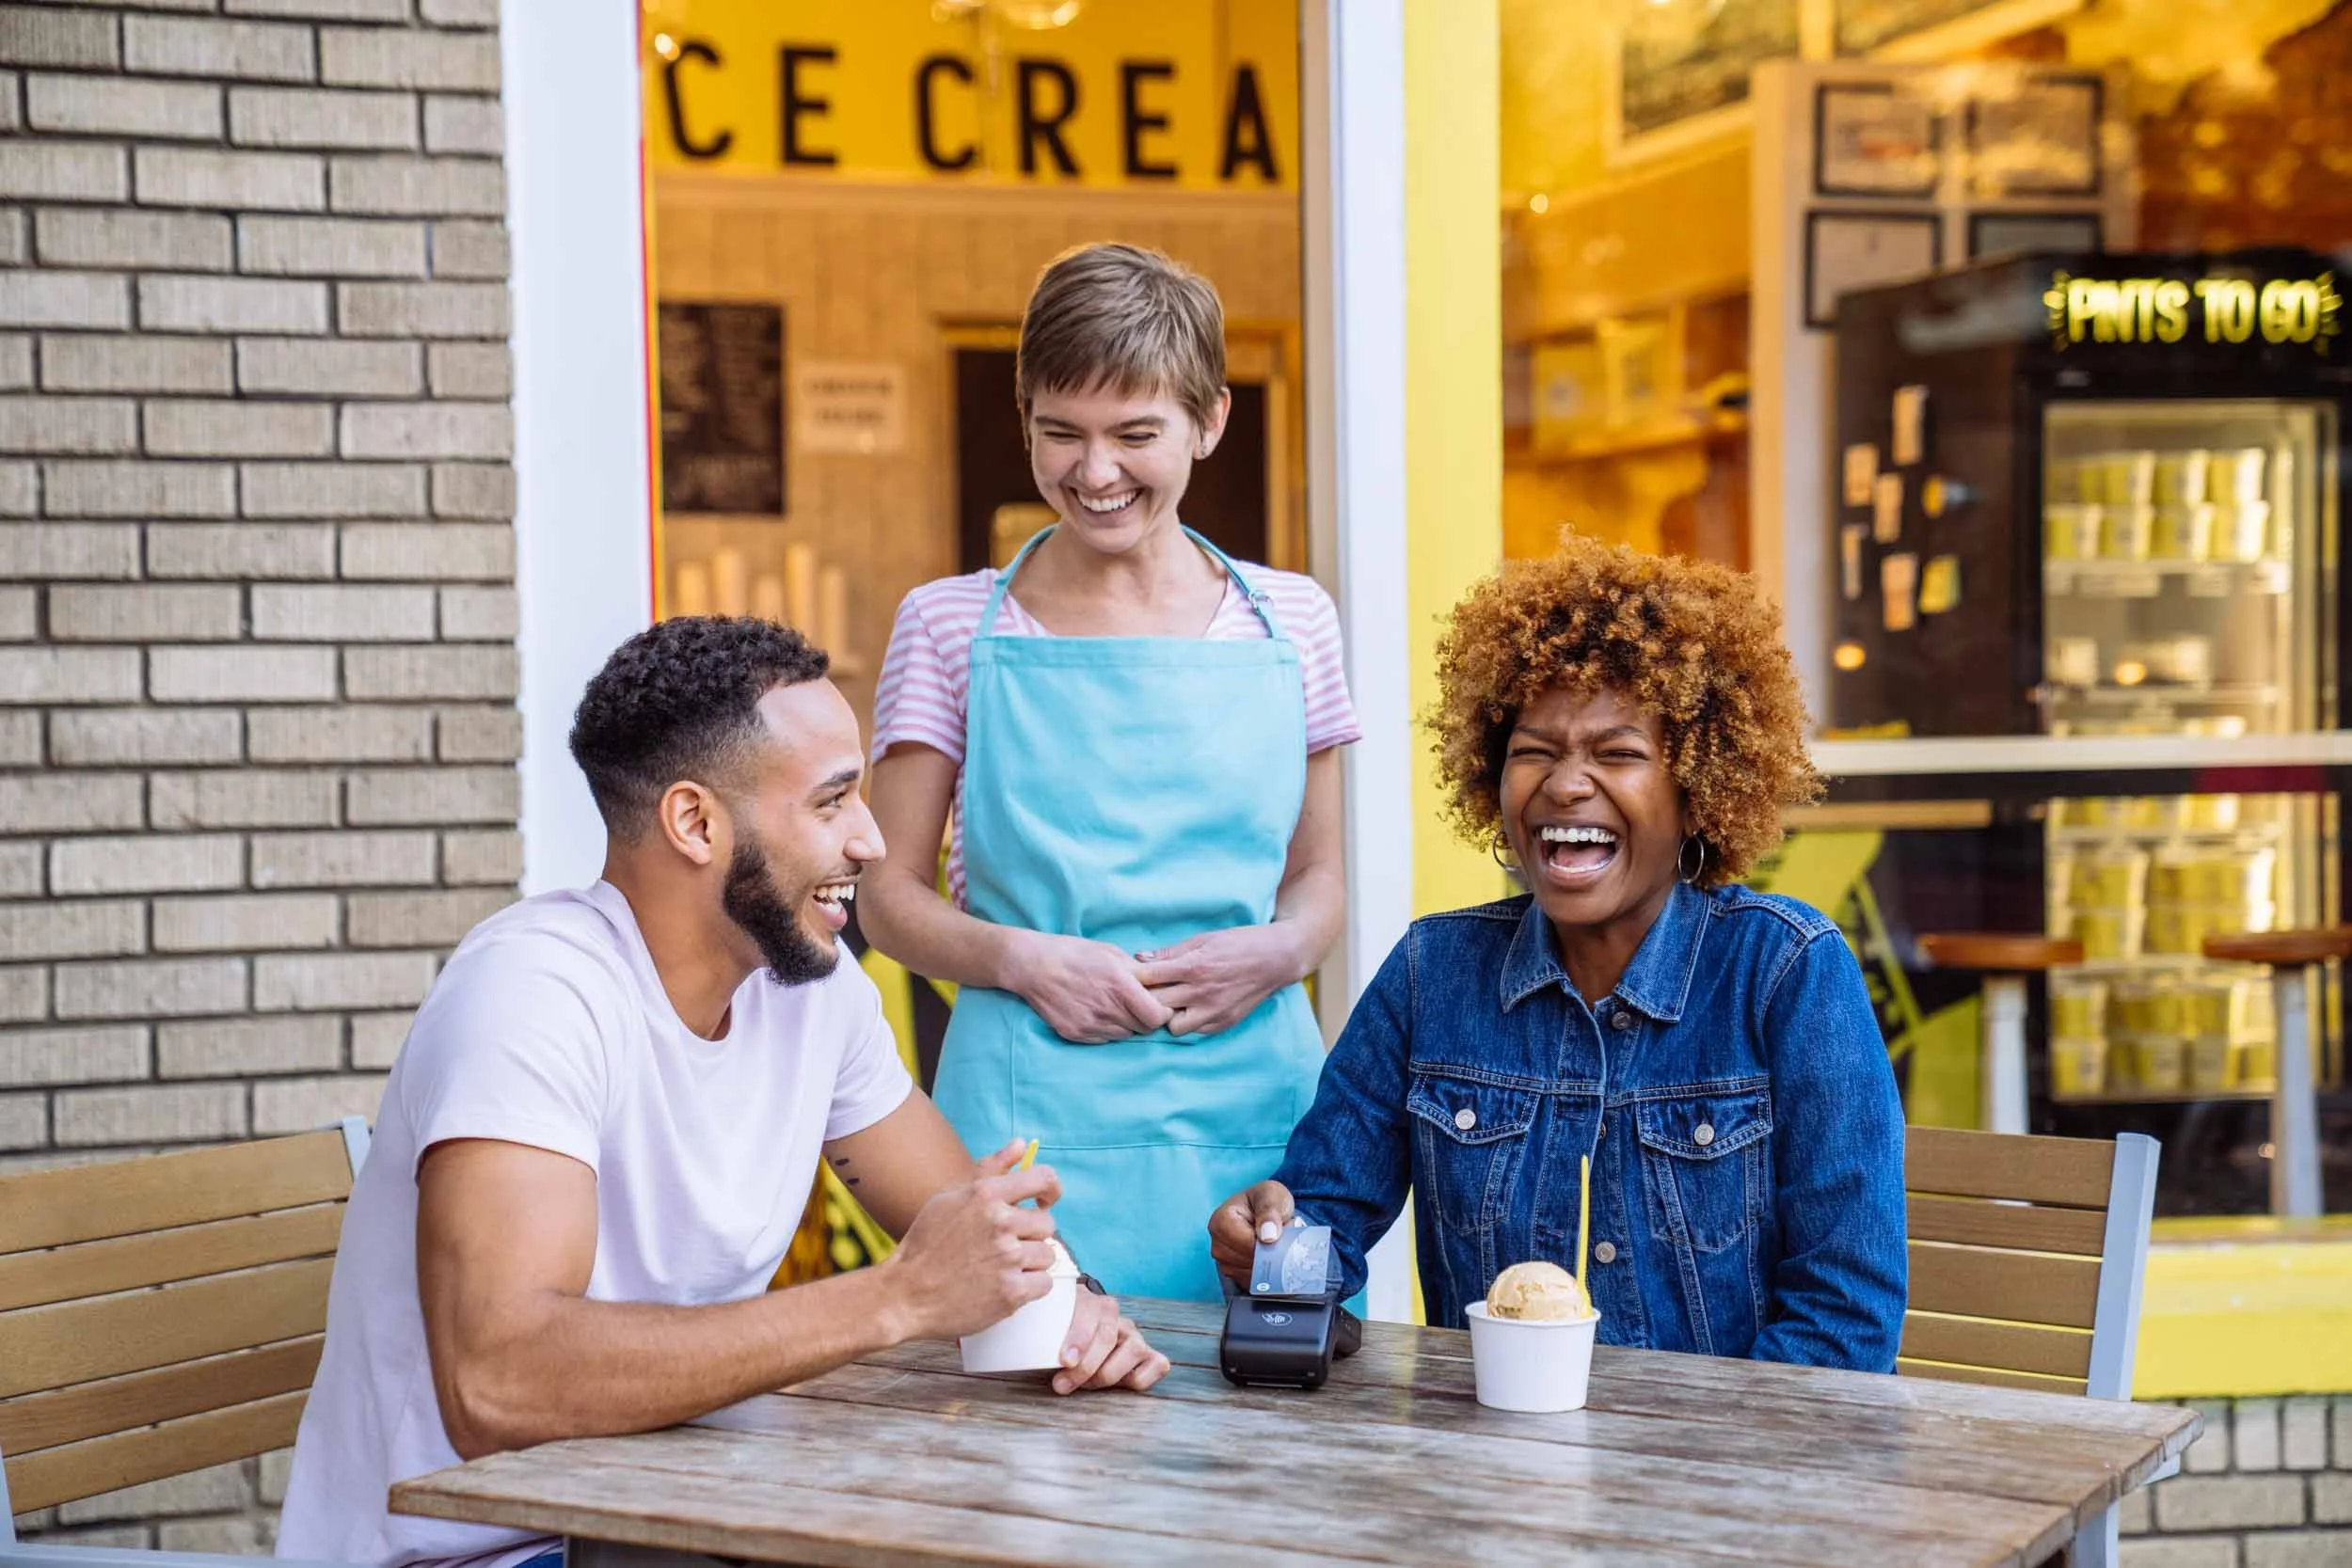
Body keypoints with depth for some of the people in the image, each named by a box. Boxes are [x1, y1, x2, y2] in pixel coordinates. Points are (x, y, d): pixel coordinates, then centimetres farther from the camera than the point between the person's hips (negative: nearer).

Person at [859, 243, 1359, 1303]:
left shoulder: (1289, 623, 8)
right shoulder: (951, 627, 3)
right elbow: (891, 895, 5)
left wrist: (1279, 951, -6)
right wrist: (1022, 958, -12)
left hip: (1251, 1096, 2)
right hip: (1034, 1107, -1)